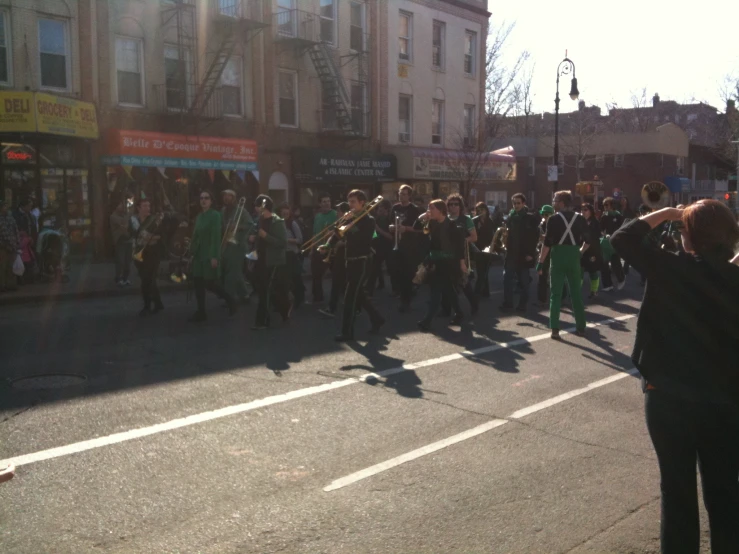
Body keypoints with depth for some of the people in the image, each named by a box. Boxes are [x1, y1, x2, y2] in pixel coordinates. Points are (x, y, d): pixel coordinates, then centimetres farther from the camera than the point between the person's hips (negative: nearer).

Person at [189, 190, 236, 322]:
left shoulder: (215, 215, -10)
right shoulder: (199, 216, 12)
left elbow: (216, 237, -17)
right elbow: (196, 236, 13)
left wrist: (214, 256, -22)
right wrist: (192, 252, 8)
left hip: (210, 255, -7)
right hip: (198, 254, 7)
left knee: (210, 283, -4)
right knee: (198, 283, 5)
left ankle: (230, 300, 18)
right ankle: (201, 312, 12)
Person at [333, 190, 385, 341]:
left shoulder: (368, 220, -8)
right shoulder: (350, 219, 12)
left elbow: (363, 240, -22)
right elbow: (341, 233, 3)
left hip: (362, 262, -8)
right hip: (351, 261, 8)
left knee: (350, 297, -8)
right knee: (358, 294, 16)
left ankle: (347, 332, -2)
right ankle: (377, 319, 32)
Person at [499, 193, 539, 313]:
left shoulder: (531, 218, -3)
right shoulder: (510, 217, 9)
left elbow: (535, 237, -7)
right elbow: (506, 231, 10)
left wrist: (531, 253, -14)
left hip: (525, 254, -3)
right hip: (512, 253, 3)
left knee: (524, 281, 5)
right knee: (507, 278, -4)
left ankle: (522, 304, 13)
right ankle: (507, 303, 1)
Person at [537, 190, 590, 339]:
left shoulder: (554, 219, -6)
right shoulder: (580, 219, 6)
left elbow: (547, 243, -10)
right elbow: (587, 241, 8)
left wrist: (541, 262, -6)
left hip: (558, 256, -3)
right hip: (574, 257, 3)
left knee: (556, 294, 1)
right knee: (577, 293, 12)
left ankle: (555, 329, -4)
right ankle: (581, 327, 16)